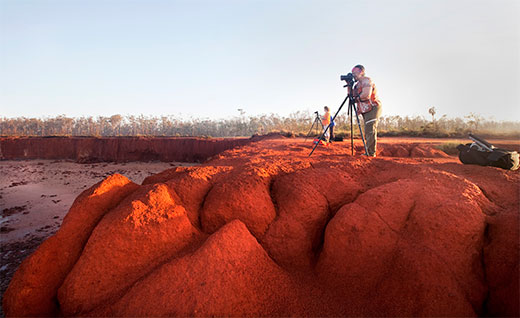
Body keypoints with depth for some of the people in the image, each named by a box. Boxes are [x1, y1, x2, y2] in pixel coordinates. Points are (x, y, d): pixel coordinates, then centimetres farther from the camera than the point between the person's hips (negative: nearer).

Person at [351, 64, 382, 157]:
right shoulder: (358, 84, 17)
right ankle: (370, 152, 13)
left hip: (373, 108, -9)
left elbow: (366, 95, -24)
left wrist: (357, 98, -7)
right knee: (368, 132, 8)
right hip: (366, 111, 9)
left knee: (370, 131, -15)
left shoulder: (367, 80, -11)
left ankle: (371, 153, -15)